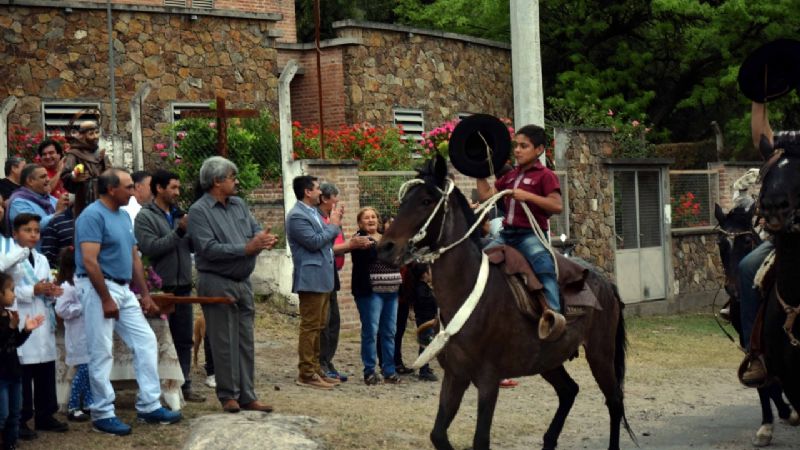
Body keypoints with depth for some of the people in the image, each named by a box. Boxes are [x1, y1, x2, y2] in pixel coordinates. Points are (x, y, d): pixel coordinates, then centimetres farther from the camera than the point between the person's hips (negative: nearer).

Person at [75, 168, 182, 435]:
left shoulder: (124, 216, 14)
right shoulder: (93, 216, -13)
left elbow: (134, 257, 18)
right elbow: (89, 261, -20)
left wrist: (145, 294, 13)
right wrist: (106, 300, -21)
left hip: (123, 289, 9)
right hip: (99, 288, -9)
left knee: (146, 342, 7)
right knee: (102, 353, -3)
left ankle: (149, 406, 14)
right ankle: (103, 414, 6)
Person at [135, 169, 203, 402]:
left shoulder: (179, 214, 15)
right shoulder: (145, 217, -4)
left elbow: (192, 246, 13)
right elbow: (150, 247, -18)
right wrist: (179, 231, -18)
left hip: (183, 285, 6)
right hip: (161, 287, -6)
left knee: (184, 339, 10)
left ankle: (184, 385, 17)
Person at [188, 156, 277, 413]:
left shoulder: (238, 205, 13)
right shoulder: (199, 211, -10)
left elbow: (255, 227, 10)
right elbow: (208, 248, -19)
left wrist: (263, 238, -16)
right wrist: (247, 249, -22)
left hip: (243, 283, 7)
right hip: (217, 283, -7)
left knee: (245, 341, 10)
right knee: (224, 343, -1)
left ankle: (247, 396, 16)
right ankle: (229, 395, 8)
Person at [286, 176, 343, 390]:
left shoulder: (314, 212, 17)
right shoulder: (297, 216, -14)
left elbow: (326, 239, 20)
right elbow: (314, 241, -21)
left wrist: (336, 223, 6)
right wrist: (333, 225, -9)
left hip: (322, 278, 10)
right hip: (311, 278, -10)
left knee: (318, 326, 14)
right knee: (310, 326, -8)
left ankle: (315, 369, 21)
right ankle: (306, 374, -5)